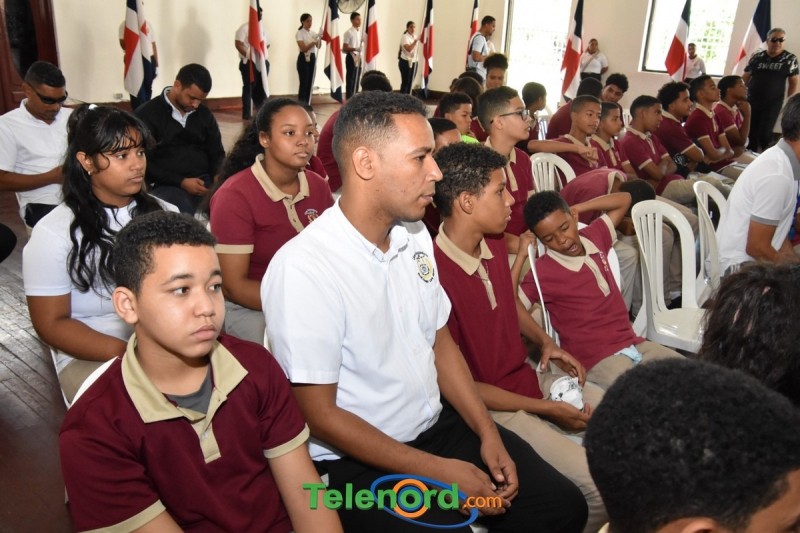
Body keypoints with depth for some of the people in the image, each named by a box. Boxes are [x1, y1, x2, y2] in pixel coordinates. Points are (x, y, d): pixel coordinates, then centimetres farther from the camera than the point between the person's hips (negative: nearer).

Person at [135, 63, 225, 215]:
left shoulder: (205, 114, 17)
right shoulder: (147, 114, 3)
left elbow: (217, 153, 20)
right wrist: (181, 182, -15)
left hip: (205, 182, 5)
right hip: (167, 185, -4)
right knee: (185, 216, -38)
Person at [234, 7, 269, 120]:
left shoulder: (262, 28, 18)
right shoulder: (244, 28, -4)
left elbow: (267, 44, 25)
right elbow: (238, 44, -13)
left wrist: (264, 54, 8)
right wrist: (248, 55, -20)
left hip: (263, 62, 6)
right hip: (248, 63, -6)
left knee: (262, 88, 7)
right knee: (249, 88, -5)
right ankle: (247, 114, -2)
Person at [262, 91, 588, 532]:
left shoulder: (414, 235, 1)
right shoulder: (303, 269, -23)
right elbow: (320, 416, -19)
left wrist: (488, 434, 0)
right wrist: (438, 470, -16)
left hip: (439, 424, 7)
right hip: (356, 461, -6)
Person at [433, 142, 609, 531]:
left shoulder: (493, 244, -1)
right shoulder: (435, 275, -28)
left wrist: (544, 341, 2)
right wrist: (545, 409, -15)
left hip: (531, 377, 9)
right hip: (490, 408, -8)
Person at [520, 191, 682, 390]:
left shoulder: (594, 237, 5)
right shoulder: (542, 273, -13)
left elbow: (624, 199, 19)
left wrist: (578, 207, 5)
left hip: (632, 343, 7)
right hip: (595, 358, -7)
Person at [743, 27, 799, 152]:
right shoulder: (756, 57, 3)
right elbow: (745, 77, 9)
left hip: (773, 103, -2)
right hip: (752, 101, 2)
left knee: (765, 133, -9)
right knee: (750, 132, 6)